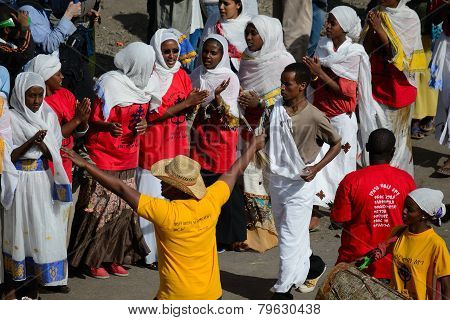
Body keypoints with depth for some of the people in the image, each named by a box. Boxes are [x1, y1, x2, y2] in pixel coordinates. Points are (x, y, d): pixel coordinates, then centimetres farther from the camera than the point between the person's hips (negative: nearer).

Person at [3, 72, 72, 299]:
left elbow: (53, 154, 4)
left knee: (45, 228, 1)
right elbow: (8, 157, -9)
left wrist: (42, 144, -16)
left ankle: (39, 277, 8)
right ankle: (22, 283, 6)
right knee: (22, 228, 0)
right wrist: (30, 143, -21)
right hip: (21, 181, -3)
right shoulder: (11, 118, -6)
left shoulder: (48, 116, 6)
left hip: (43, 180, 4)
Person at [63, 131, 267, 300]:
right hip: (212, 297, 5)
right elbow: (234, 172, 11)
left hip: (175, 299, -4)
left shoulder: (165, 212, -19)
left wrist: (86, 165, -9)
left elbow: (121, 189, -15)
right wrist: (254, 145, 27)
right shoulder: (210, 202, -7)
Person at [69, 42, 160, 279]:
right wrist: (108, 126, -34)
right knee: (101, 208, -3)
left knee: (124, 207, 10)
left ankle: (114, 258, 21)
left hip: (128, 156, 7)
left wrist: (143, 123, -7)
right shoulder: (110, 84, -19)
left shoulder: (146, 84, 1)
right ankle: (93, 260, 8)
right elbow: (93, 119, -14)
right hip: (104, 154, -7)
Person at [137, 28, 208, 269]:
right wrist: (184, 104, -18)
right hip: (154, 147, -6)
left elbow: (187, 112, 13)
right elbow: (152, 114, -16)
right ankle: (152, 253, 2)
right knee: (154, 198, -4)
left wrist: (193, 103, -10)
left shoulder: (181, 75, 10)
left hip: (177, 146, 6)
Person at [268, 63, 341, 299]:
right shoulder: (276, 109, -2)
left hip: (299, 184, -6)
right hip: (277, 179, 6)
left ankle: (282, 290, 4)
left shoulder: (314, 117, -15)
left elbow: (336, 144, -5)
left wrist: (316, 168, -14)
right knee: (285, 233, 19)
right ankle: (311, 265, 41)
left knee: (290, 237, -4)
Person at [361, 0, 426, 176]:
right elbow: (365, 49, 3)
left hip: (398, 84, -4)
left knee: (397, 131, 3)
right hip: (376, 81, 4)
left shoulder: (410, 18, -10)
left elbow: (400, 53, -15)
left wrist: (380, 29, -22)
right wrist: (371, 28, -15)